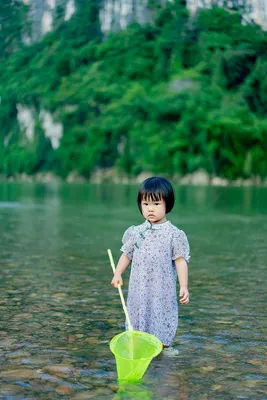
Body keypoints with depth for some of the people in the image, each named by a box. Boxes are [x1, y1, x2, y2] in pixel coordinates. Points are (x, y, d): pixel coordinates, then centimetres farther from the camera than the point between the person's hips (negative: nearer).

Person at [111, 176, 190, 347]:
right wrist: (118, 274, 5)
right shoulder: (136, 232, 5)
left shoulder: (174, 234, -7)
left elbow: (180, 261, -8)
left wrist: (184, 286, -15)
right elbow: (127, 255, 15)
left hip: (163, 292, -4)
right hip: (139, 291, 4)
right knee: (138, 319, 11)